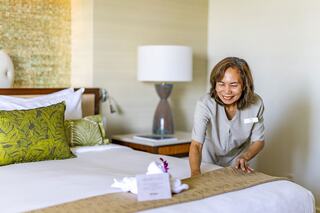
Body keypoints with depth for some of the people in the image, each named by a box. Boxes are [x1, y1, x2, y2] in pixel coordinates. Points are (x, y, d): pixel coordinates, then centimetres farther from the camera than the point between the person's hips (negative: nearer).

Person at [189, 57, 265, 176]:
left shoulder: (256, 104, -15)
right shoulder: (205, 104, -23)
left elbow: (258, 141, -2)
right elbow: (196, 145, -30)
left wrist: (244, 157, -22)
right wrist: (195, 173, -48)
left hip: (236, 167, 2)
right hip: (208, 166, -1)